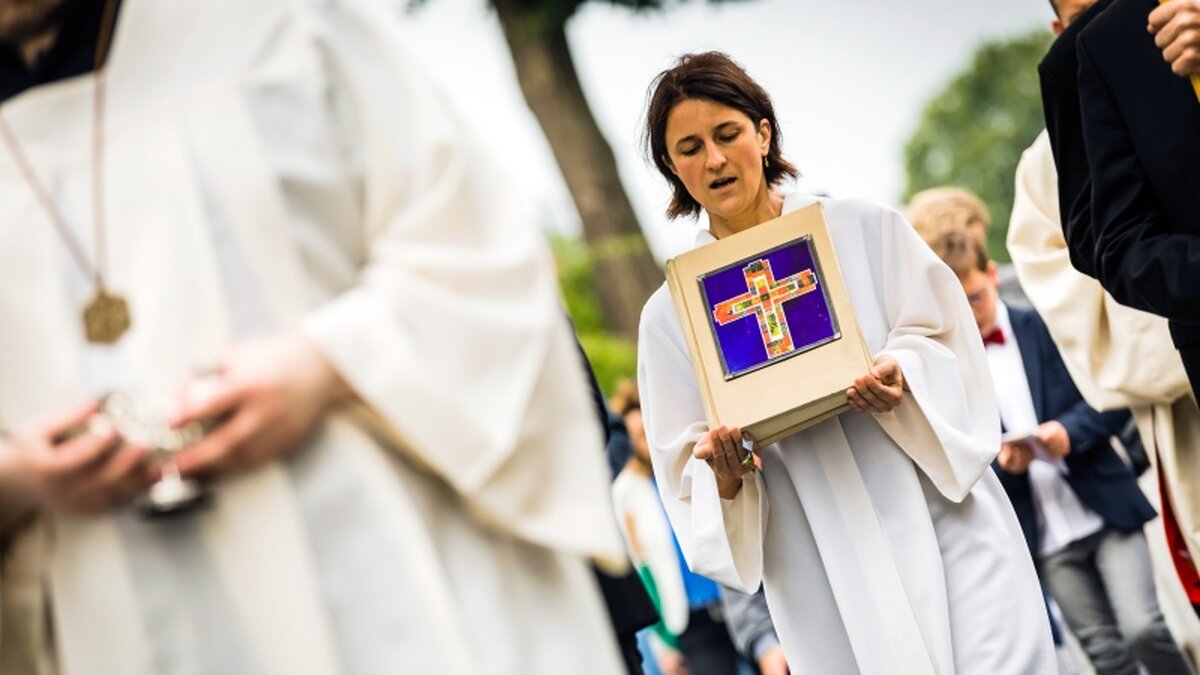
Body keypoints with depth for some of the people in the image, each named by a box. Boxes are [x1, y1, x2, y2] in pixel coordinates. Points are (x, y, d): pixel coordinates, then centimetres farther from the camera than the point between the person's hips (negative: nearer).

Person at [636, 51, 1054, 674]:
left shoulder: (864, 229, 5)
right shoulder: (671, 312, 7)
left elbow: (950, 347, 4)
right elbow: (690, 475, 7)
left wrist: (903, 376, -18)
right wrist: (723, 475, -15)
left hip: (944, 523, 0)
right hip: (827, 572, 1)